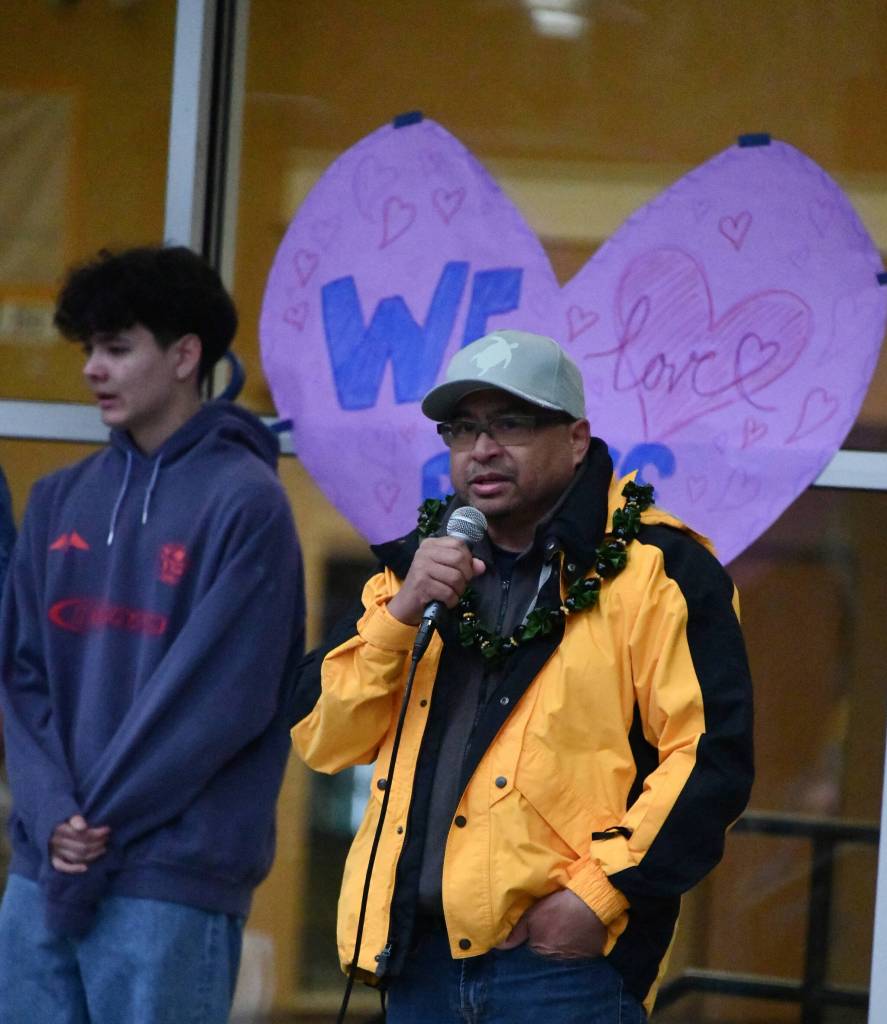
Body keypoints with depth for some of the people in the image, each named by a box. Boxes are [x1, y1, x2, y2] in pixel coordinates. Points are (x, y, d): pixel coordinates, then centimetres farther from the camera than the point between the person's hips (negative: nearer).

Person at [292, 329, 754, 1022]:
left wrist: (598, 894, -15)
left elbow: (710, 756, -9)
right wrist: (400, 613, -7)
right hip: (419, 958, 6)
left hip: (567, 956, -5)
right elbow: (322, 740, 8)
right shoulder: (416, 564, 16)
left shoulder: (655, 567, -2)